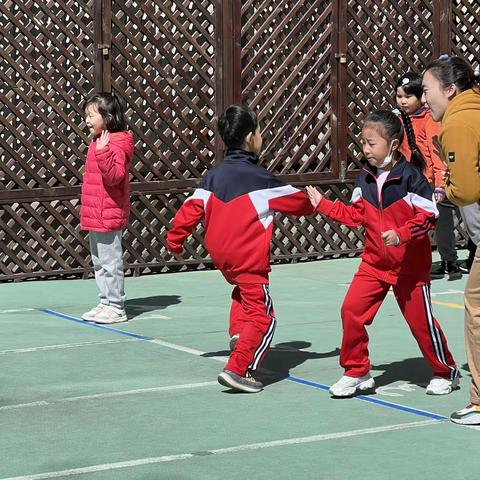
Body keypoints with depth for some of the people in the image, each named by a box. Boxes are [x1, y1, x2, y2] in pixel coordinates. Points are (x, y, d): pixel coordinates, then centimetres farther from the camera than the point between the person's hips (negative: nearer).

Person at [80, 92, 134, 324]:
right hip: (94, 217, 10)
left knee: (110, 262, -5)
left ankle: (115, 307, 0)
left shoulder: (115, 144, -15)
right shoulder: (97, 143, 16)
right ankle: (106, 302, 23)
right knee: (99, 263, 15)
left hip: (108, 216, -10)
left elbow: (114, 176, -27)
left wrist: (103, 152, -36)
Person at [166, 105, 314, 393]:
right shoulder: (259, 178, -12)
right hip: (249, 256, -7)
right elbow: (297, 201, -1)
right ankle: (238, 370, -11)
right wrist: (313, 202, 21)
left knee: (243, 291, 36)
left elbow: (193, 207, 4)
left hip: (220, 253, 8)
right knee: (262, 316, -2)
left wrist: (176, 238, 16)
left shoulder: (214, 175, 5)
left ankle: (238, 333, 18)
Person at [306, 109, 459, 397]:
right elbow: (356, 215, 9)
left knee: (421, 320, 4)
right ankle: (357, 372, 6)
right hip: (374, 262, 5)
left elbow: (428, 216, -18)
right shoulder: (365, 178, 2)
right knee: (352, 309, -8)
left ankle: (446, 372, 25)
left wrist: (401, 235, -29)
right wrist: (323, 204, 5)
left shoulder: (409, 176, -17)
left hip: (410, 264, -5)